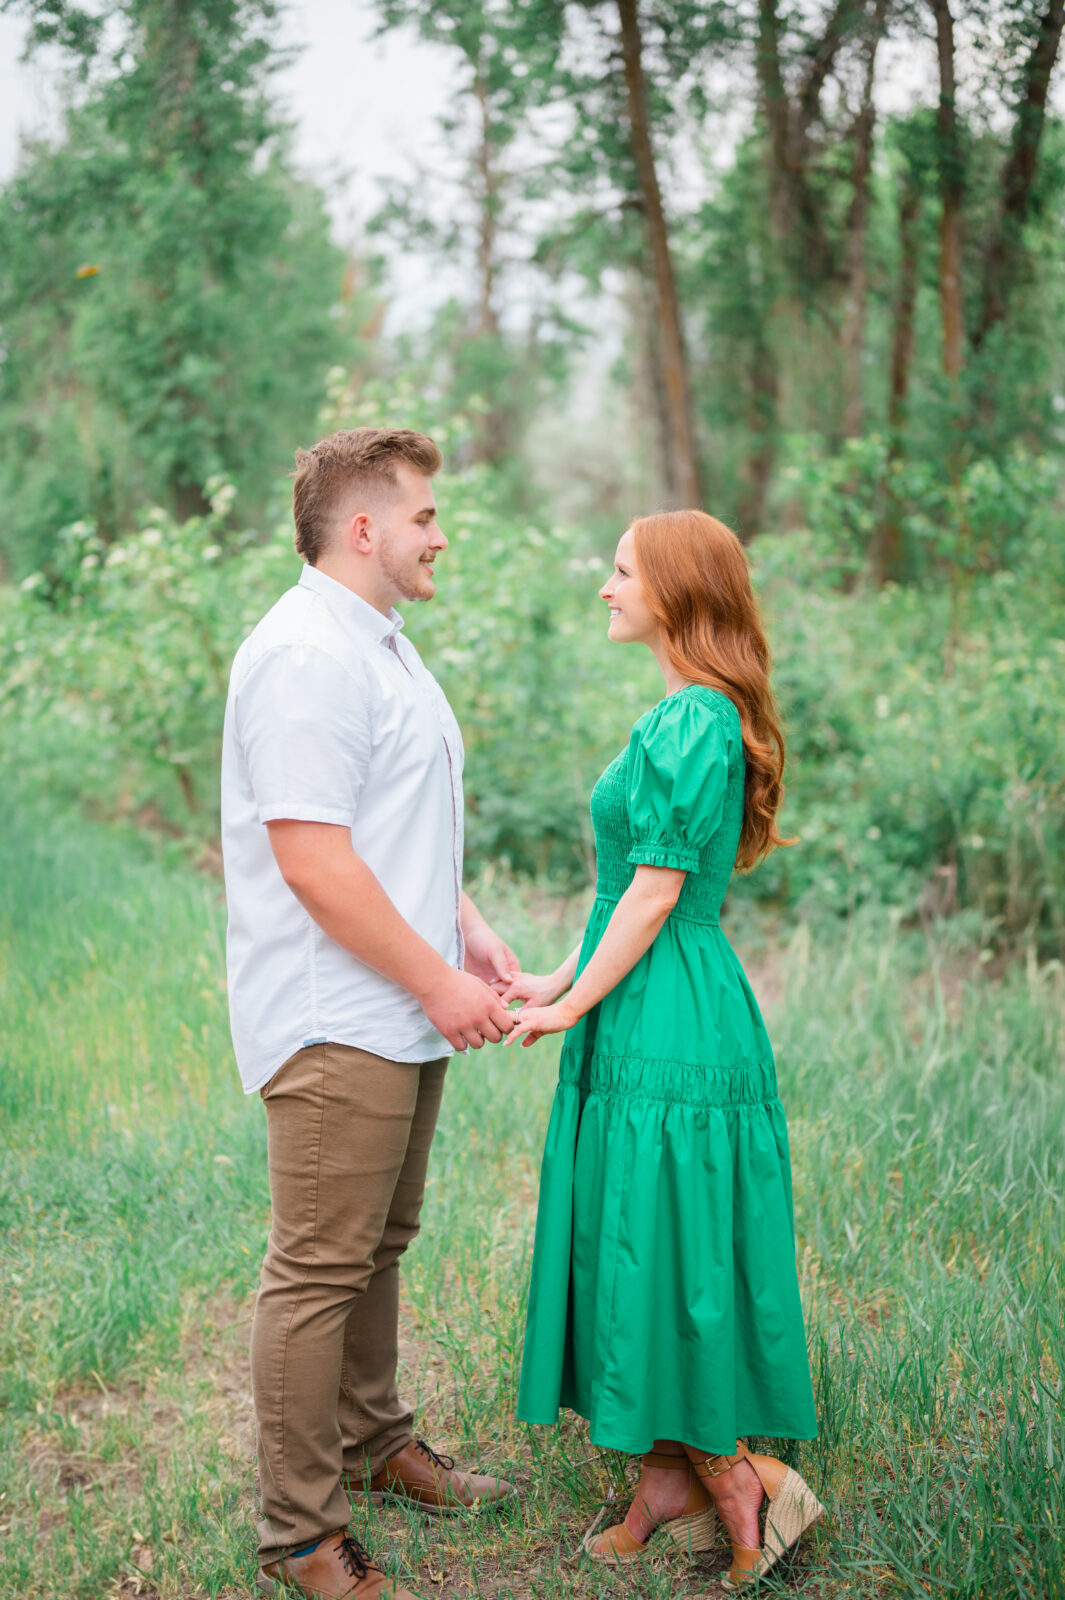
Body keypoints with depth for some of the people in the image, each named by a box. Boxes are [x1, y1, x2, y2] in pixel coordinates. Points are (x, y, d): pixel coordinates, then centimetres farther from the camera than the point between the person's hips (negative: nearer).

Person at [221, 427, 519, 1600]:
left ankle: (374, 1445, 36)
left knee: (375, 1250, 21)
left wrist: (472, 934, 14)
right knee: (318, 1272, -3)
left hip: (401, 1017, 10)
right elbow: (312, 859, -24)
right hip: (334, 1024, -10)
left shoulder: (381, 646, 17)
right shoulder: (306, 656, -18)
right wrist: (439, 982, -17)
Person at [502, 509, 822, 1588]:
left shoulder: (692, 722, -17)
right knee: (637, 1255, 15)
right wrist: (560, 979, 15)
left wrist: (573, 1006, -9)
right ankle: (669, 1486, 24)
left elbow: (656, 892, -18)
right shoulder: (694, 717, 14)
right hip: (657, 1022, 10)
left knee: (657, 1259, 0)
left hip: (667, 1032, -10)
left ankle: (748, 1481, 13)